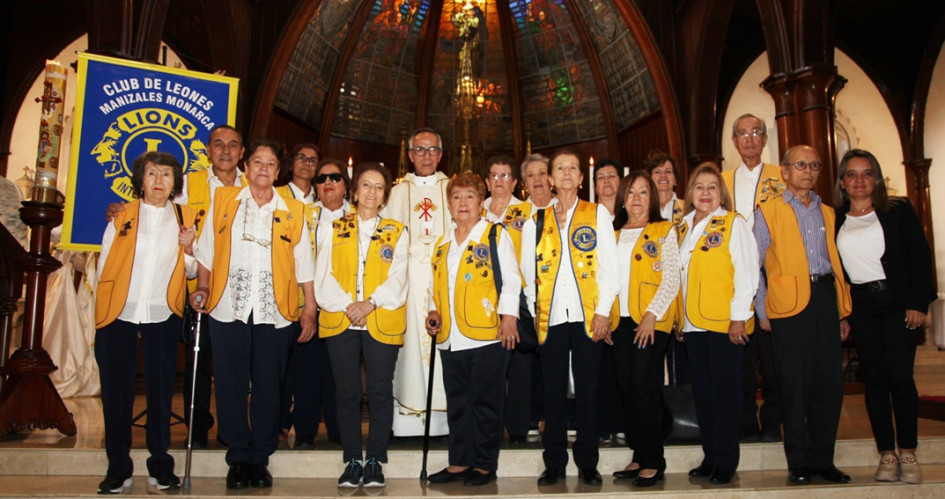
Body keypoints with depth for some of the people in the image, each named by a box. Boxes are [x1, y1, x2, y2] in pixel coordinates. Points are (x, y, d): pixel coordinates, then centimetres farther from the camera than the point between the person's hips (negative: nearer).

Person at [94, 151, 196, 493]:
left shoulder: (184, 219, 6)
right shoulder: (121, 217, 5)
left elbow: (191, 272, 9)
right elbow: (104, 267, 6)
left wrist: (189, 250, -10)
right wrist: (102, 310, 1)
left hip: (162, 316, 0)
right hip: (119, 314, 0)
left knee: (161, 390, 5)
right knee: (117, 391, 4)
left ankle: (161, 467, 15)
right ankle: (118, 468, 15)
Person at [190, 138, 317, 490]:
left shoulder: (293, 211, 8)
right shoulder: (223, 201, 9)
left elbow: (304, 266, 8)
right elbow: (206, 252, 11)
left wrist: (309, 309, 3)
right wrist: (202, 288, -3)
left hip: (274, 313, 0)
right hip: (228, 309, 0)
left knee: (268, 388, 4)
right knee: (231, 385, 4)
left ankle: (260, 458, 18)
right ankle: (238, 457, 18)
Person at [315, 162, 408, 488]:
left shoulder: (396, 232, 12)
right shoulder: (333, 230, 14)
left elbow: (397, 278, 0)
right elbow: (323, 275, 3)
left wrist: (370, 303, -15)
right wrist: (346, 304, -12)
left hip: (382, 323, -1)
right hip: (340, 322, 1)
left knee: (380, 392, -1)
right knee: (347, 392, 3)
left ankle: (375, 461, 9)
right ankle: (353, 461, 14)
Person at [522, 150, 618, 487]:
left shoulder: (598, 214, 7)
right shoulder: (536, 222, 12)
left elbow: (608, 266, 1)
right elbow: (528, 271, 14)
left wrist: (603, 311, -6)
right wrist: (534, 308, 5)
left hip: (588, 316, -1)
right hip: (550, 317, 2)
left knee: (587, 389, 3)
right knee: (553, 391, 4)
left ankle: (587, 463, 14)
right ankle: (554, 463, 15)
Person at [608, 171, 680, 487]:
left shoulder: (664, 231, 2)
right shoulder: (613, 235, 16)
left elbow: (671, 279, -7)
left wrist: (652, 314, -16)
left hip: (653, 319, -5)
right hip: (621, 320, 5)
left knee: (643, 384, -10)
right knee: (625, 385, 5)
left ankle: (653, 460, 3)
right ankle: (639, 455, 17)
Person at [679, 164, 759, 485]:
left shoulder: (733, 223, -2)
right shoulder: (683, 228, 14)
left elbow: (747, 272, -9)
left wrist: (739, 316, -14)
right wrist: (678, 315, 10)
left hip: (726, 323, -5)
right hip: (693, 322, 6)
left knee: (724, 389, 0)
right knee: (702, 391, 9)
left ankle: (726, 462, 9)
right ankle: (710, 457, 19)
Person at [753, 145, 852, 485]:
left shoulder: (827, 213, 19)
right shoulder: (768, 211, 4)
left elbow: (836, 263, 18)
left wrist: (843, 312, 12)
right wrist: (761, 311, -4)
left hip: (825, 298, 5)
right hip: (789, 303, -4)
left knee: (830, 381, 5)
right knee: (795, 383, -1)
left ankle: (823, 460, 17)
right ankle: (799, 463, 9)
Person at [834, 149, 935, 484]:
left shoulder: (898, 211, 5)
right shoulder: (834, 219, 8)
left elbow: (920, 256, 0)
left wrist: (917, 303, -8)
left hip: (897, 301, -2)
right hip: (860, 307, 2)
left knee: (900, 376, -7)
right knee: (874, 379, 3)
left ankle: (908, 454, 6)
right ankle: (886, 456, 10)